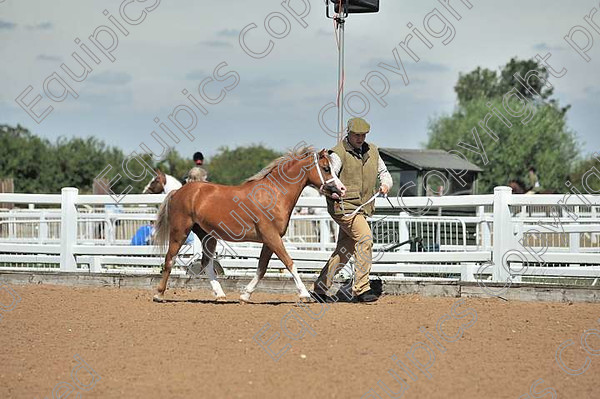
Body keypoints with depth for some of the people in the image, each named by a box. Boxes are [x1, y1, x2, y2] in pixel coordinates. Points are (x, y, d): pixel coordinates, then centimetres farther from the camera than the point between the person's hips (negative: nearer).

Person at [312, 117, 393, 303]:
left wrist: (385, 184, -4)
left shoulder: (372, 151, 12)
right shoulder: (338, 153, -10)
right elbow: (329, 174, -24)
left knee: (345, 250, 10)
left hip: (362, 207, 8)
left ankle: (320, 289, 21)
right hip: (343, 206, -8)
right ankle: (361, 289, -18)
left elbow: (384, 172, 20)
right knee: (365, 238, -22)